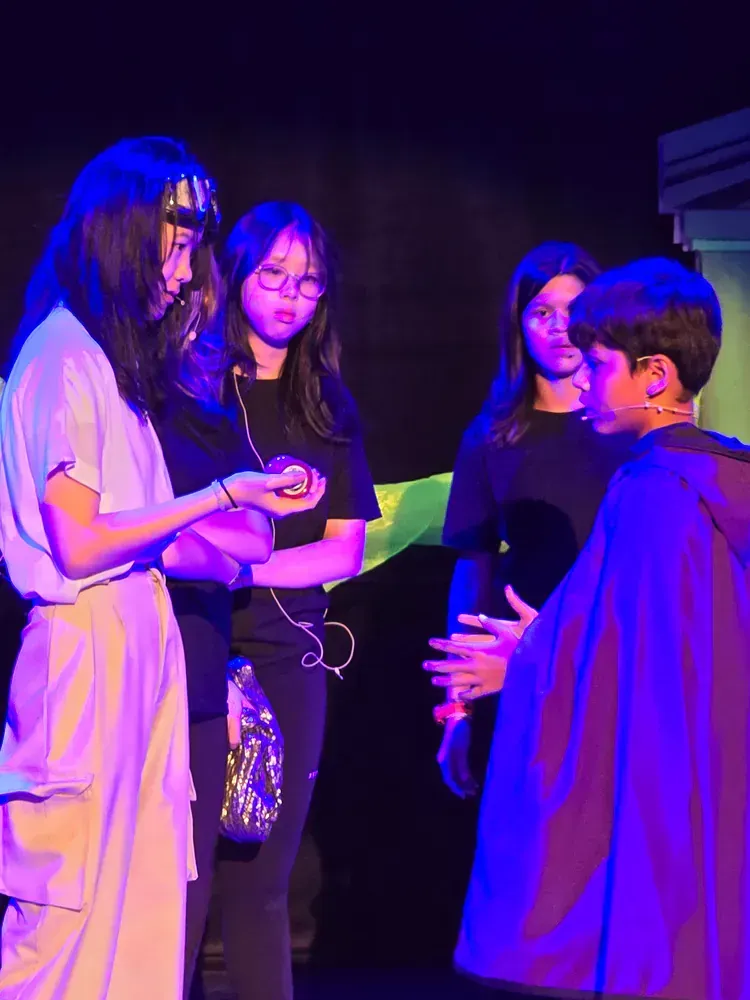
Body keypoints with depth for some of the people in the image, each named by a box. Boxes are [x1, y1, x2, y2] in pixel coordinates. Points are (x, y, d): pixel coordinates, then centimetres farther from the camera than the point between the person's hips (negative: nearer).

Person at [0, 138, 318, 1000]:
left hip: (137, 646, 9)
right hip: (89, 648, -9)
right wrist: (222, 496, -10)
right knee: (71, 912, -6)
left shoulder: (107, 356, 16)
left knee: (138, 910, 8)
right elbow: (78, 546, -15)